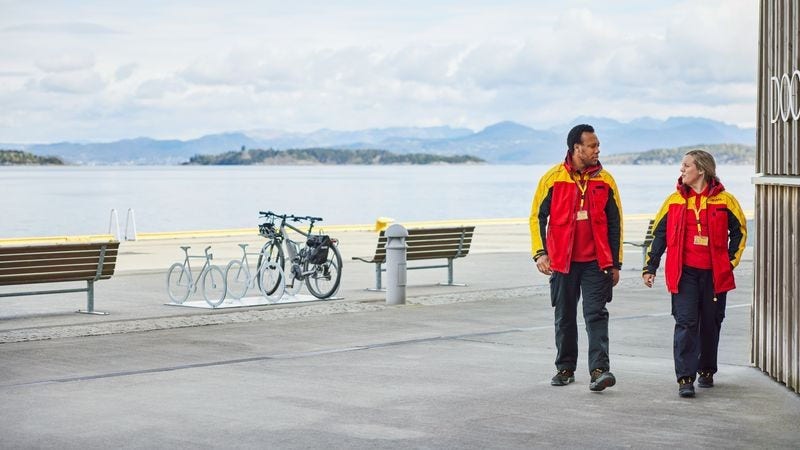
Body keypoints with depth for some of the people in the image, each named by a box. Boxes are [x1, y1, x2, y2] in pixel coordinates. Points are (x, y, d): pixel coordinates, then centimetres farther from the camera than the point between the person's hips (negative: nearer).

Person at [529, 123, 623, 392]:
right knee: (564, 317, 10)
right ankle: (565, 368, 22)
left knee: (596, 314, -9)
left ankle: (599, 370, -13)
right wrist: (540, 253, -9)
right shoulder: (553, 178, -2)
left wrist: (615, 263, 6)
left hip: (596, 262, 0)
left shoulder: (605, 180, 3)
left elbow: (614, 224, 8)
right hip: (562, 261, 0)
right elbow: (537, 216, 3)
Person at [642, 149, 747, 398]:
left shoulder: (724, 200, -1)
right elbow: (659, 234, 9)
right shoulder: (674, 201, 4)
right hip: (684, 272, 0)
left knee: (711, 323, 11)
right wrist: (650, 267, 7)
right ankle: (685, 378, -10)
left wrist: (731, 260, 5)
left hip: (714, 273, 0)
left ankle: (706, 371, 29)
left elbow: (739, 230, 11)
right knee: (686, 322, -9)